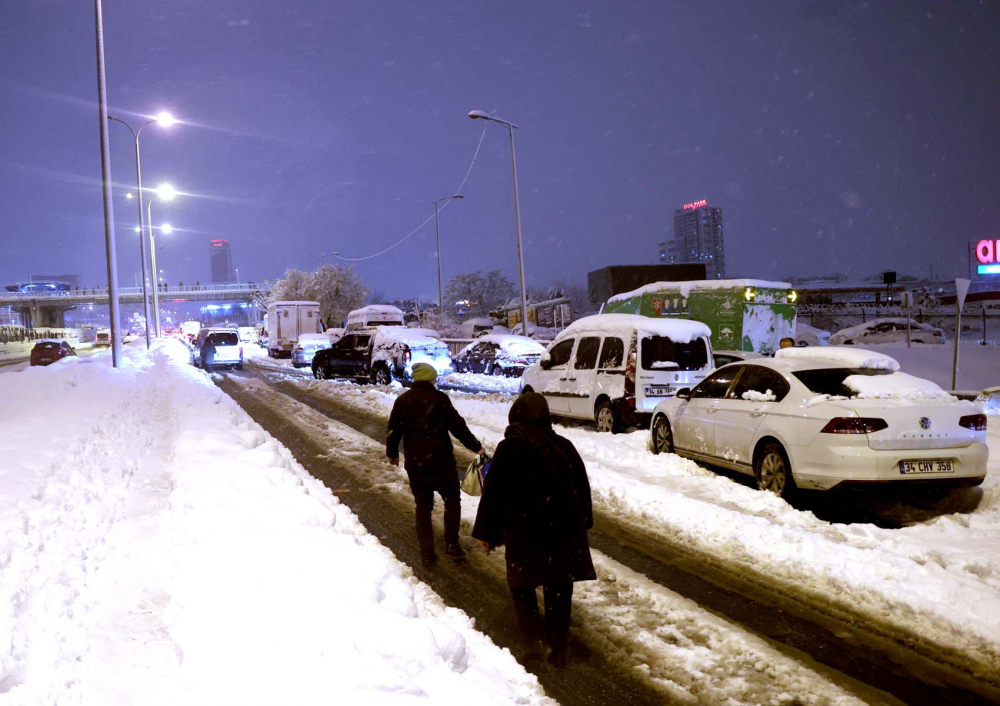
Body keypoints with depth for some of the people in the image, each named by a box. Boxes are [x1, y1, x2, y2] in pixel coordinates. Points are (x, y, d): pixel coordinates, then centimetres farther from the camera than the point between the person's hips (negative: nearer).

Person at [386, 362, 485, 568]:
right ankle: (451, 543, 8)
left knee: (423, 507, 14)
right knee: (452, 500, 16)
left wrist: (392, 453, 27)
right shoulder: (439, 398, -9)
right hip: (441, 462, -3)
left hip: (415, 464, 3)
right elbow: (458, 426, -11)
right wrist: (476, 447, -2)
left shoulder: (402, 400, 4)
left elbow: (393, 431, 11)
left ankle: (427, 553, 12)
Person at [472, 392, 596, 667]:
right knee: (559, 590, 13)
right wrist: (583, 523, 22)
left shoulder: (509, 449, -9)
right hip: (565, 530, 4)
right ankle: (558, 649, 17)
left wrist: (485, 532, 1)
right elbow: (582, 488, 11)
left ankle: (534, 638, -4)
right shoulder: (564, 447, 3)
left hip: (525, 533, -3)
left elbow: (493, 494, -8)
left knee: (522, 585, 13)